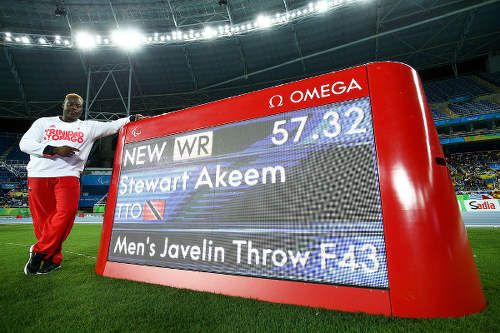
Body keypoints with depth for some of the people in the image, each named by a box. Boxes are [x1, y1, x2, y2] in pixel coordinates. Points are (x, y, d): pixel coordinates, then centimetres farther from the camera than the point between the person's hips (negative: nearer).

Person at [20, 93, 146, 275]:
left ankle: (39, 252, 0)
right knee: (43, 218, 1)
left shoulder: (89, 127, 14)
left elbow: (112, 126, 8)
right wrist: (54, 150, -11)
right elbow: (25, 143, 4)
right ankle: (53, 259, 16)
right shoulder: (44, 122, 14)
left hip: (68, 176, -1)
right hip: (38, 176, 1)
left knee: (67, 212, -19)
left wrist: (132, 118, -6)